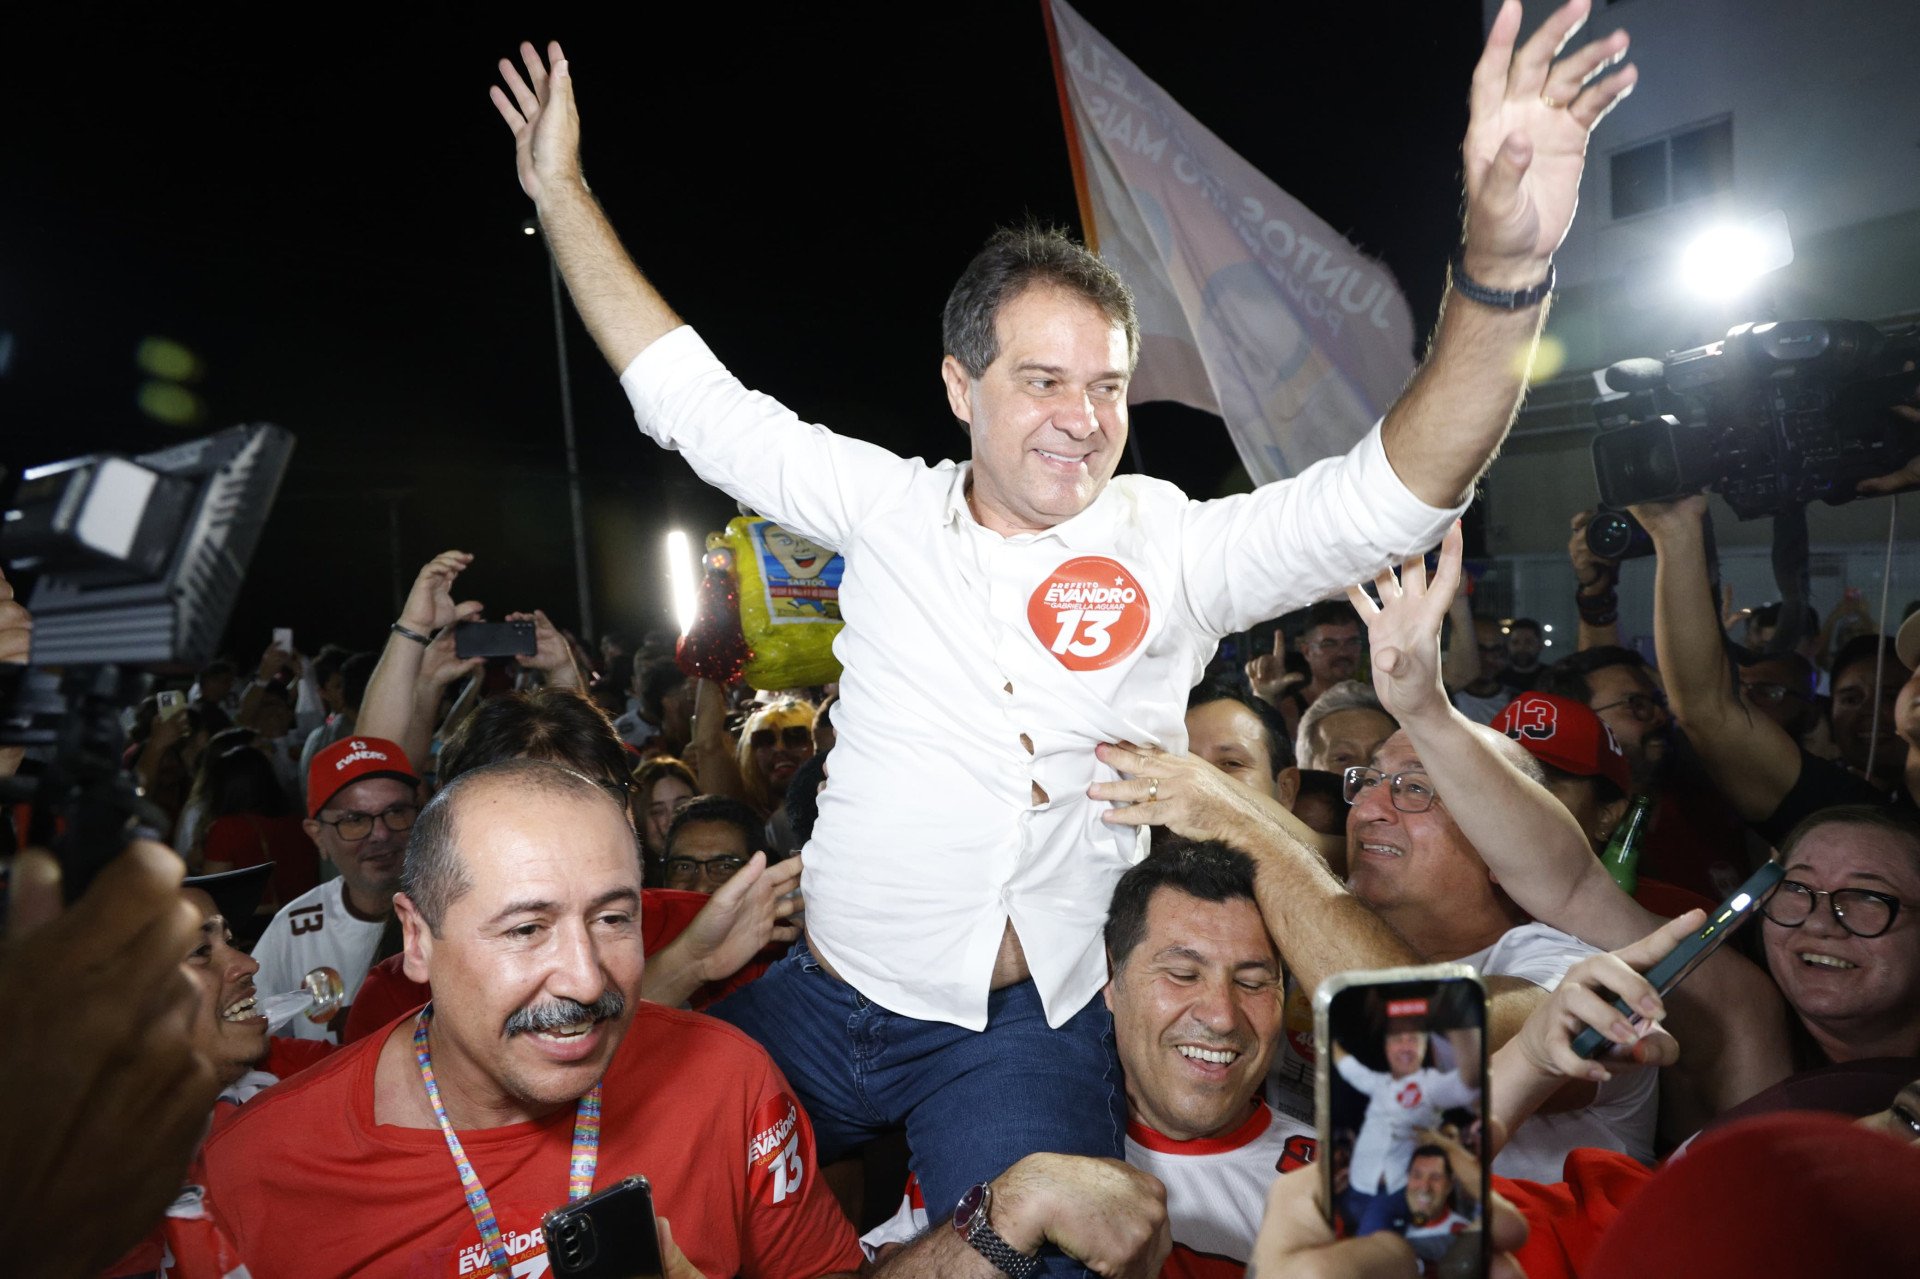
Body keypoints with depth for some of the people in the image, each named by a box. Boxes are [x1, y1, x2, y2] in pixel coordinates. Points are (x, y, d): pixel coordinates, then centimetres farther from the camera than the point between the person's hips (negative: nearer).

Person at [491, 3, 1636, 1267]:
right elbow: (696, 402, 6)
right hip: (818, 1000, 4)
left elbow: (1391, 494, -18)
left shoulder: (1169, 548, -8)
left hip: (1024, 1033, -2)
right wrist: (561, 189, 10)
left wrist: (1503, 265, -35)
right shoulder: (888, 509, -1)